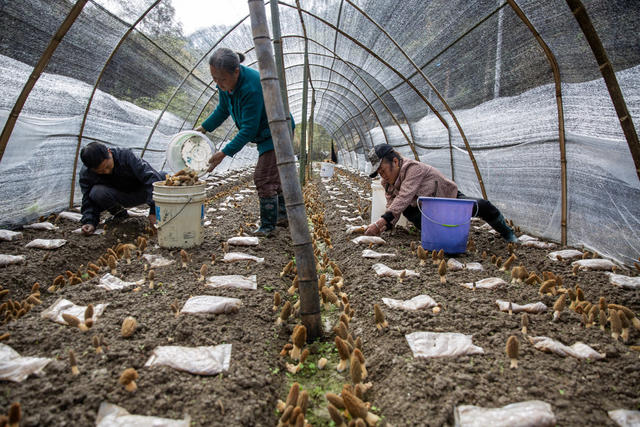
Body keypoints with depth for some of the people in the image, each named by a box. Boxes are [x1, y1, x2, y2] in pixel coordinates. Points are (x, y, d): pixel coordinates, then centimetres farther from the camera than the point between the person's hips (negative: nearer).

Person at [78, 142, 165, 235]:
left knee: (165, 178, -30)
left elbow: (150, 177, -33)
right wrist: (89, 222, -31)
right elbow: (88, 202, -9)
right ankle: (119, 212, -2)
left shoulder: (125, 155, -27)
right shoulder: (86, 175, -18)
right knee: (97, 192, -33)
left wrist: (154, 211, -40)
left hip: (140, 192, -1)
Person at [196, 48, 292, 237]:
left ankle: (268, 225, -1)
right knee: (273, 175, 17)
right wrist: (204, 127, 5)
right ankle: (283, 216, 32)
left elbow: (249, 129, -32)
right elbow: (223, 110, 12)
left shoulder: (252, 87, -34)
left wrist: (225, 153, -31)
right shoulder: (225, 83, -7)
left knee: (264, 177, -12)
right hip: (264, 135, 10)